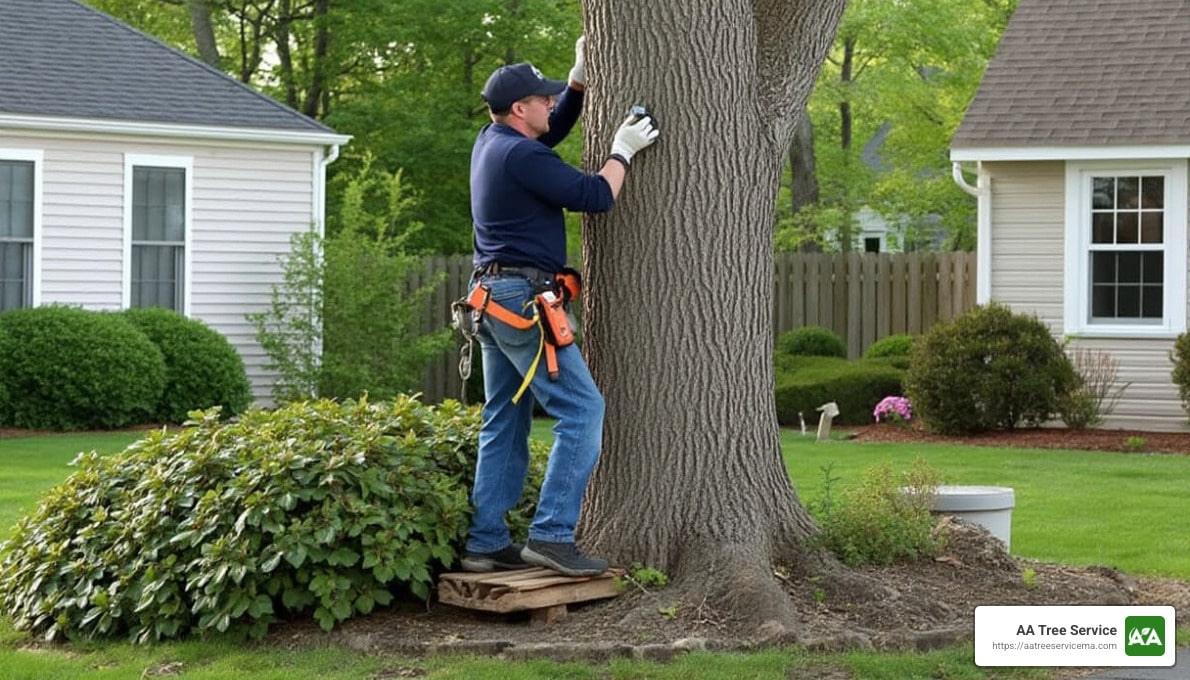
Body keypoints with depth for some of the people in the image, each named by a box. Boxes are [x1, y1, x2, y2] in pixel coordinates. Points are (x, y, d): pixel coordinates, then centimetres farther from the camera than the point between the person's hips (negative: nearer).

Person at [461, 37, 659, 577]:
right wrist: (622, 152, 0)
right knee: (582, 410, -9)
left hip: (494, 299, 10)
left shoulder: (491, 142, 13)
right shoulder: (520, 156, -16)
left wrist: (580, 79, 22)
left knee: (505, 423, 11)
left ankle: (486, 543, 9)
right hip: (523, 300, -10)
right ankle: (552, 536, -14)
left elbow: (555, 129, 31)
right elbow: (596, 197, -14)